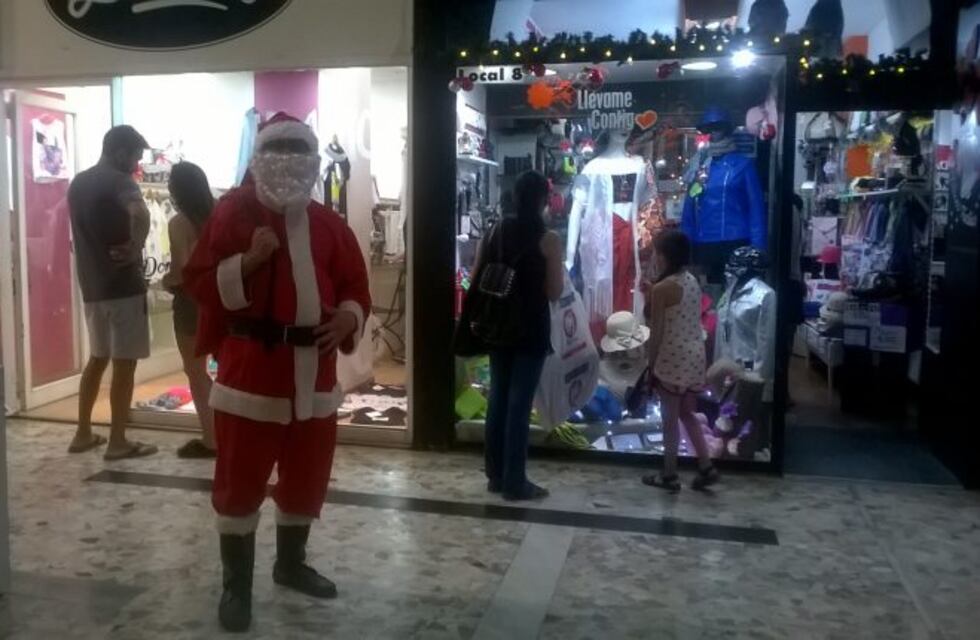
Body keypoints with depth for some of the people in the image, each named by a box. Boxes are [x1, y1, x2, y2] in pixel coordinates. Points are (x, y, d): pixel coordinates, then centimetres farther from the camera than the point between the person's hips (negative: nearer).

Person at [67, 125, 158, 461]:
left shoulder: (78, 183, 14)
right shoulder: (119, 182, -12)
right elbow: (141, 215, -34)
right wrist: (136, 248, -19)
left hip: (91, 285, 8)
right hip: (123, 285, -8)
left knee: (98, 357, 19)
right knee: (124, 362, -1)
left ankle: (83, 434, 24)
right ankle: (118, 442, 5)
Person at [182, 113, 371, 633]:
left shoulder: (328, 224, 9)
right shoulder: (233, 213, -3)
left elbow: (355, 285, 13)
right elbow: (199, 282, -8)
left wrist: (349, 316, -8)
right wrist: (248, 261, -22)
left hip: (314, 373, 5)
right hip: (250, 370, -5)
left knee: (308, 476, 16)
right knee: (240, 481, 3)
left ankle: (291, 564, 37)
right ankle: (236, 586, 18)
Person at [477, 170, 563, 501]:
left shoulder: (497, 232, 4)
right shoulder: (548, 240, -10)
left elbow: (476, 279, 6)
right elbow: (555, 292, -9)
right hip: (531, 328, -5)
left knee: (498, 397, 12)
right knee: (520, 403, -1)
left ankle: (496, 475, 21)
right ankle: (515, 482, 6)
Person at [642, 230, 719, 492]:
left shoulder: (661, 288, -15)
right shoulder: (693, 281, 7)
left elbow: (656, 332, -13)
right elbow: (690, 320, 12)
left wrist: (651, 366, -5)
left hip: (673, 359, -7)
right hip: (695, 356, 7)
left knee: (670, 418, 3)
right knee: (687, 413, 19)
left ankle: (669, 475, 13)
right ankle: (706, 467, 17)